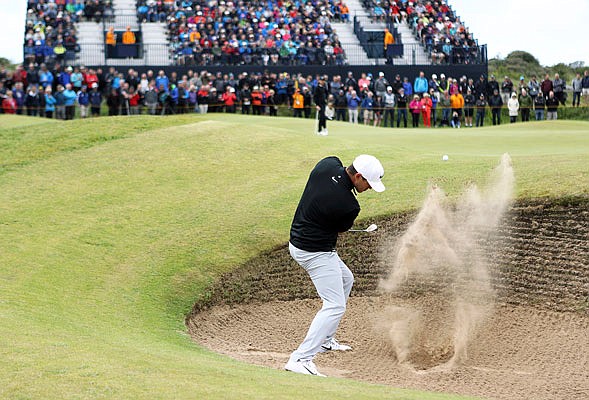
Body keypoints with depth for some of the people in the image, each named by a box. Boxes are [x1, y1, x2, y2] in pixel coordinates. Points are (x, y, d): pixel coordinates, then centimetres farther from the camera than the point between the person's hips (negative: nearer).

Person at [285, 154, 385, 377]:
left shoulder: (328, 164, -8)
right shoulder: (349, 206, -28)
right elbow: (341, 229, -6)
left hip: (297, 242, 10)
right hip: (316, 253, -10)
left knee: (345, 280, 29)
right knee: (335, 306, -12)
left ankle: (324, 340, 35)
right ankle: (300, 359, -20)